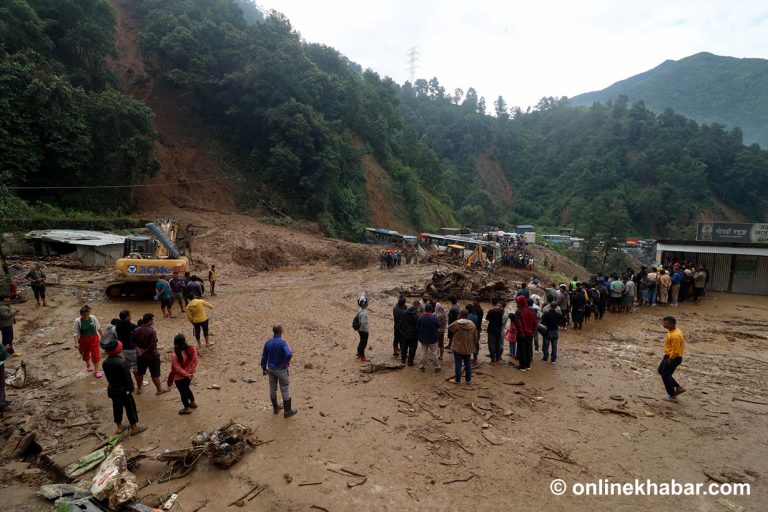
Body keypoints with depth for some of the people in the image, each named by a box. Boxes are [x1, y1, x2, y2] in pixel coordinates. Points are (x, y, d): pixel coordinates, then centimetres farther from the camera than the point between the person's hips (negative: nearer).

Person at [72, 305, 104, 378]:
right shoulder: (77, 321, -16)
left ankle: (96, 371, 9)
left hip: (93, 338, 0)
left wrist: (103, 335, 13)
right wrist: (76, 343, -19)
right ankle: (88, 365, 51)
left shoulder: (93, 318, -11)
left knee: (96, 354, -2)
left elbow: (98, 328, 3)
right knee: (85, 354, 23)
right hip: (83, 340, 0)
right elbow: (75, 332, -13)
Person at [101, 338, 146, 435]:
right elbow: (127, 377, -21)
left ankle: (119, 427, 33)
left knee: (117, 407, 20)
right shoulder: (121, 362, -26)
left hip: (112, 389, 7)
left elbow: (108, 376, 7)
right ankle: (134, 428, 17)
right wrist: (131, 388, -8)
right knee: (130, 408, 7)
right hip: (123, 390, -7)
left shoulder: (105, 363, -4)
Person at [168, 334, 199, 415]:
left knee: (183, 392, 13)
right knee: (187, 388, 29)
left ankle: (186, 409, 30)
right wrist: (191, 372, 3)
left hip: (179, 378, -5)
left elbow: (177, 369, -20)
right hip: (189, 375, 5)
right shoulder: (192, 350, -14)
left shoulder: (175, 355, -27)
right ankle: (192, 403, 43)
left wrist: (186, 374, -9)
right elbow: (195, 362, -5)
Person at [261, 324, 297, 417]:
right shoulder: (282, 342, -22)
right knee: (284, 390, 6)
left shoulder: (268, 342, -4)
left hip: (271, 369, 6)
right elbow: (289, 354, -36)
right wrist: (286, 361, -14)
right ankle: (287, 411, 15)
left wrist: (264, 368, 14)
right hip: (281, 370, -6)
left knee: (272, 388, 17)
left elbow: (264, 357, 3)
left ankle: (275, 408, 33)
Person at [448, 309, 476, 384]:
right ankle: (468, 380, 22)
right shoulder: (472, 324, -2)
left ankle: (458, 380, 13)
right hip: (468, 348, 4)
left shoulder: (456, 323, -17)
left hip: (458, 347, -4)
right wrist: (473, 347, 13)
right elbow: (475, 337, 5)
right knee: (468, 364, 14)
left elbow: (449, 329, -2)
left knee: (458, 364, 5)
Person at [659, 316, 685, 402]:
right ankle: (678, 388, 27)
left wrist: (669, 361, -17)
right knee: (661, 371, 21)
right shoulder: (672, 331, 4)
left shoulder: (675, 335, -27)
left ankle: (673, 397, 16)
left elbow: (675, 351, -26)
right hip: (668, 355, 10)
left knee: (665, 376, 2)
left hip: (673, 358, -10)